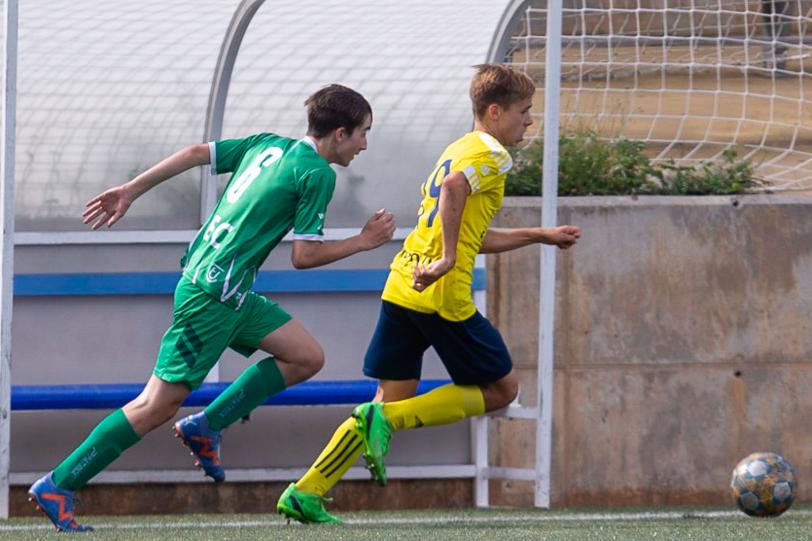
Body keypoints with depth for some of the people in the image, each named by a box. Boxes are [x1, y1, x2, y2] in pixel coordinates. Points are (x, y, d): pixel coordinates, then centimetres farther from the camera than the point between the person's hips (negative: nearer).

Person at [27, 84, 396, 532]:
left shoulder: (268, 145, 12)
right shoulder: (317, 173, -11)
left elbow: (195, 153, 11)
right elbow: (303, 256, -11)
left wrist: (130, 190, 15)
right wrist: (364, 242, 1)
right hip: (213, 293, -9)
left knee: (307, 357, 11)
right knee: (158, 404, -6)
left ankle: (206, 427, 12)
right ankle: (57, 487, -3)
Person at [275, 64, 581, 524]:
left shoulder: (459, 149, 25)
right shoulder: (493, 155, -5)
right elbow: (455, 187, -27)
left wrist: (542, 236, 35)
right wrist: (448, 258, -27)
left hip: (401, 286, 9)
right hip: (443, 296, -9)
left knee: (393, 400, 12)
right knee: (501, 389, 5)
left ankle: (306, 493, 3)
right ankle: (385, 420, -10)